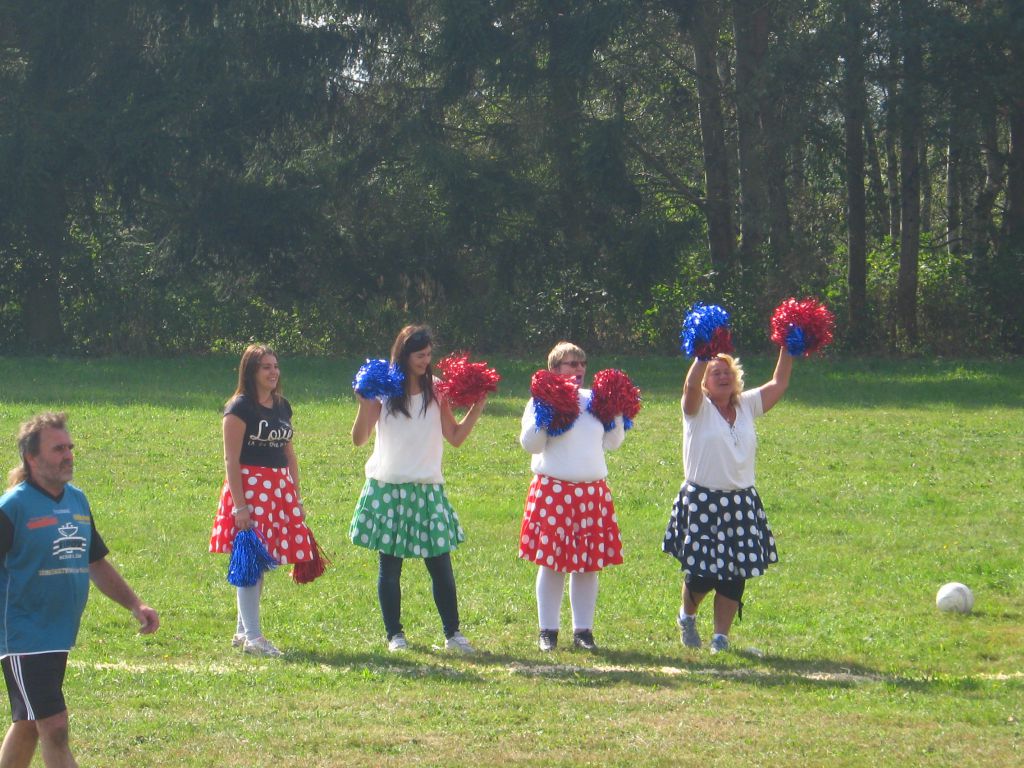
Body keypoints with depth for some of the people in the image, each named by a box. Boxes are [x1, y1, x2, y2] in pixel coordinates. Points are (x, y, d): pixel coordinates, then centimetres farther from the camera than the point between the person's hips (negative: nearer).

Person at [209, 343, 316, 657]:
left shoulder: (282, 407, 14)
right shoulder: (240, 408, -8)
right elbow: (231, 460, -12)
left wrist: (296, 497, 17)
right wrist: (239, 504, -18)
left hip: (280, 488, 7)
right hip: (249, 487, -7)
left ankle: (242, 630, 20)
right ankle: (252, 637, -7)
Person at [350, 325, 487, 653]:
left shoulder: (436, 390, 5)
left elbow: (455, 437, 9)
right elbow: (359, 439, -5)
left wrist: (477, 407, -2)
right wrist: (365, 406, -21)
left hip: (428, 489, 2)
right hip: (387, 488, -2)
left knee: (441, 564, 0)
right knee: (390, 565, 4)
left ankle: (452, 633, 8)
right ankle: (394, 634, 13)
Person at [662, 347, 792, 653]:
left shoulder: (747, 406, 12)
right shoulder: (699, 408, -2)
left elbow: (779, 383, 13)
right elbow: (691, 384, -22)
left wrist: (787, 350, 4)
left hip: (742, 504, 4)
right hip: (702, 502, -4)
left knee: (735, 576, 3)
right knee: (702, 573, -3)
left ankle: (721, 636, 14)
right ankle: (687, 617, 28)